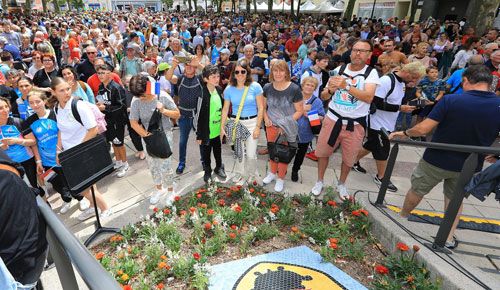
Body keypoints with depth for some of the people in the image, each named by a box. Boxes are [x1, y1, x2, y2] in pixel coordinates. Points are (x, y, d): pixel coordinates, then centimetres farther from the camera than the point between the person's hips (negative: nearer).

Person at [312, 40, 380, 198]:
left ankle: (341, 184, 37)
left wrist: (346, 86, -37)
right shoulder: (339, 70, 0)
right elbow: (323, 96, 3)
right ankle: (319, 181, 31)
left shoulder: (371, 73, -7)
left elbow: (369, 97, -25)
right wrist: (330, 90, -20)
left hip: (355, 124, -1)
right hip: (333, 119, 2)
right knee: (323, 152, 10)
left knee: (349, 158, 13)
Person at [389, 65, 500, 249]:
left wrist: (404, 133, -5)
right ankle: (449, 238, 34)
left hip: (437, 160, -3)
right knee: (455, 199, 25)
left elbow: (423, 129, -22)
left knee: (417, 190, 20)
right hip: (469, 166, 3)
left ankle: (401, 219, 41)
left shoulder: (451, 100, -21)